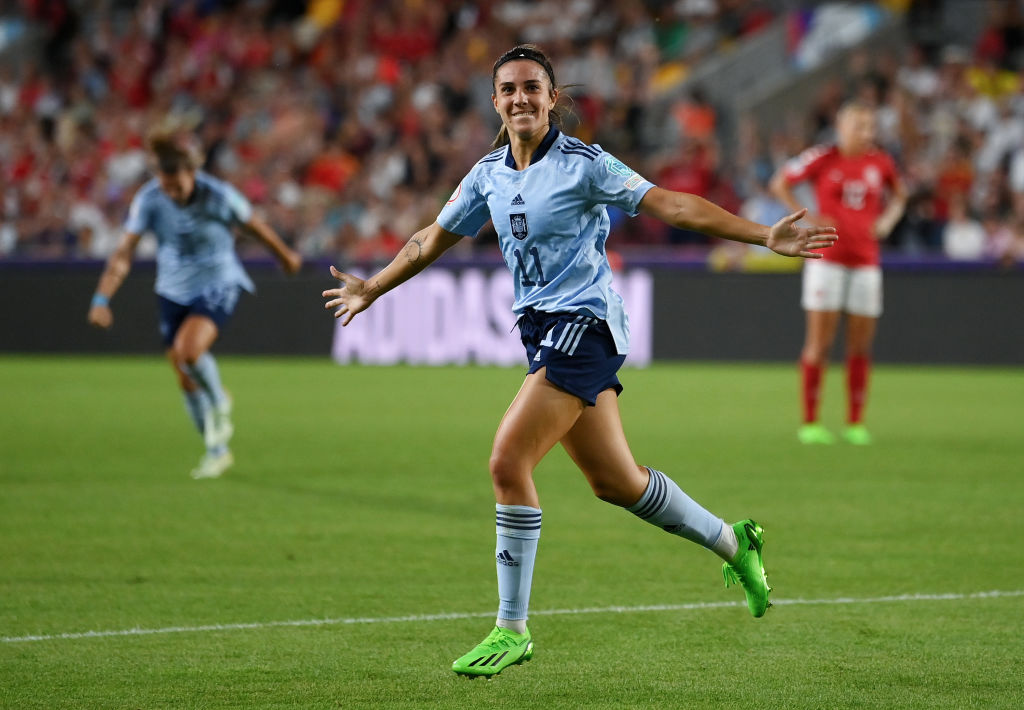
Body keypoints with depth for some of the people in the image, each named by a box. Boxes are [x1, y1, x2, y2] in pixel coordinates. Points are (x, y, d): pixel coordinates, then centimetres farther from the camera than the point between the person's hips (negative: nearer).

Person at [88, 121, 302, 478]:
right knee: (186, 380, 7)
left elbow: (255, 226, -2)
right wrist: (101, 299, -29)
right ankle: (217, 450, 27)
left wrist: (285, 256, 15)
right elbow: (123, 253, -18)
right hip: (173, 291, 4)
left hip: (218, 284, -4)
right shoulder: (149, 200, -16)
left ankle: (220, 405, 2)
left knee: (189, 351, -29)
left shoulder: (219, 196, -21)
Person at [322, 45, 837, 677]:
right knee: (616, 482, 12)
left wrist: (766, 237, -20)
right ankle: (732, 542, 34)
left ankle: (512, 629, -8)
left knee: (508, 463, -16)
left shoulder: (583, 164, -10)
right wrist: (372, 289, 31)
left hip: (584, 322, -7)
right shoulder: (488, 175, 9)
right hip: (542, 328, 7)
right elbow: (433, 240, 23)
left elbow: (672, 205, -13)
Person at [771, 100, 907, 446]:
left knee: (861, 345, 3)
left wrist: (887, 220, 7)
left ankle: (855, 423, 11)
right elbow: (780, 183, 5)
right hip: (827, 258, -4)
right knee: (820, 341, -5)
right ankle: (810, 422, 0)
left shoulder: (880, 163, 6)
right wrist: (805, 218, -3)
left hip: (866, 259, 4)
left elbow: (898, 194, 25)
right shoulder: (823, 158, -4)